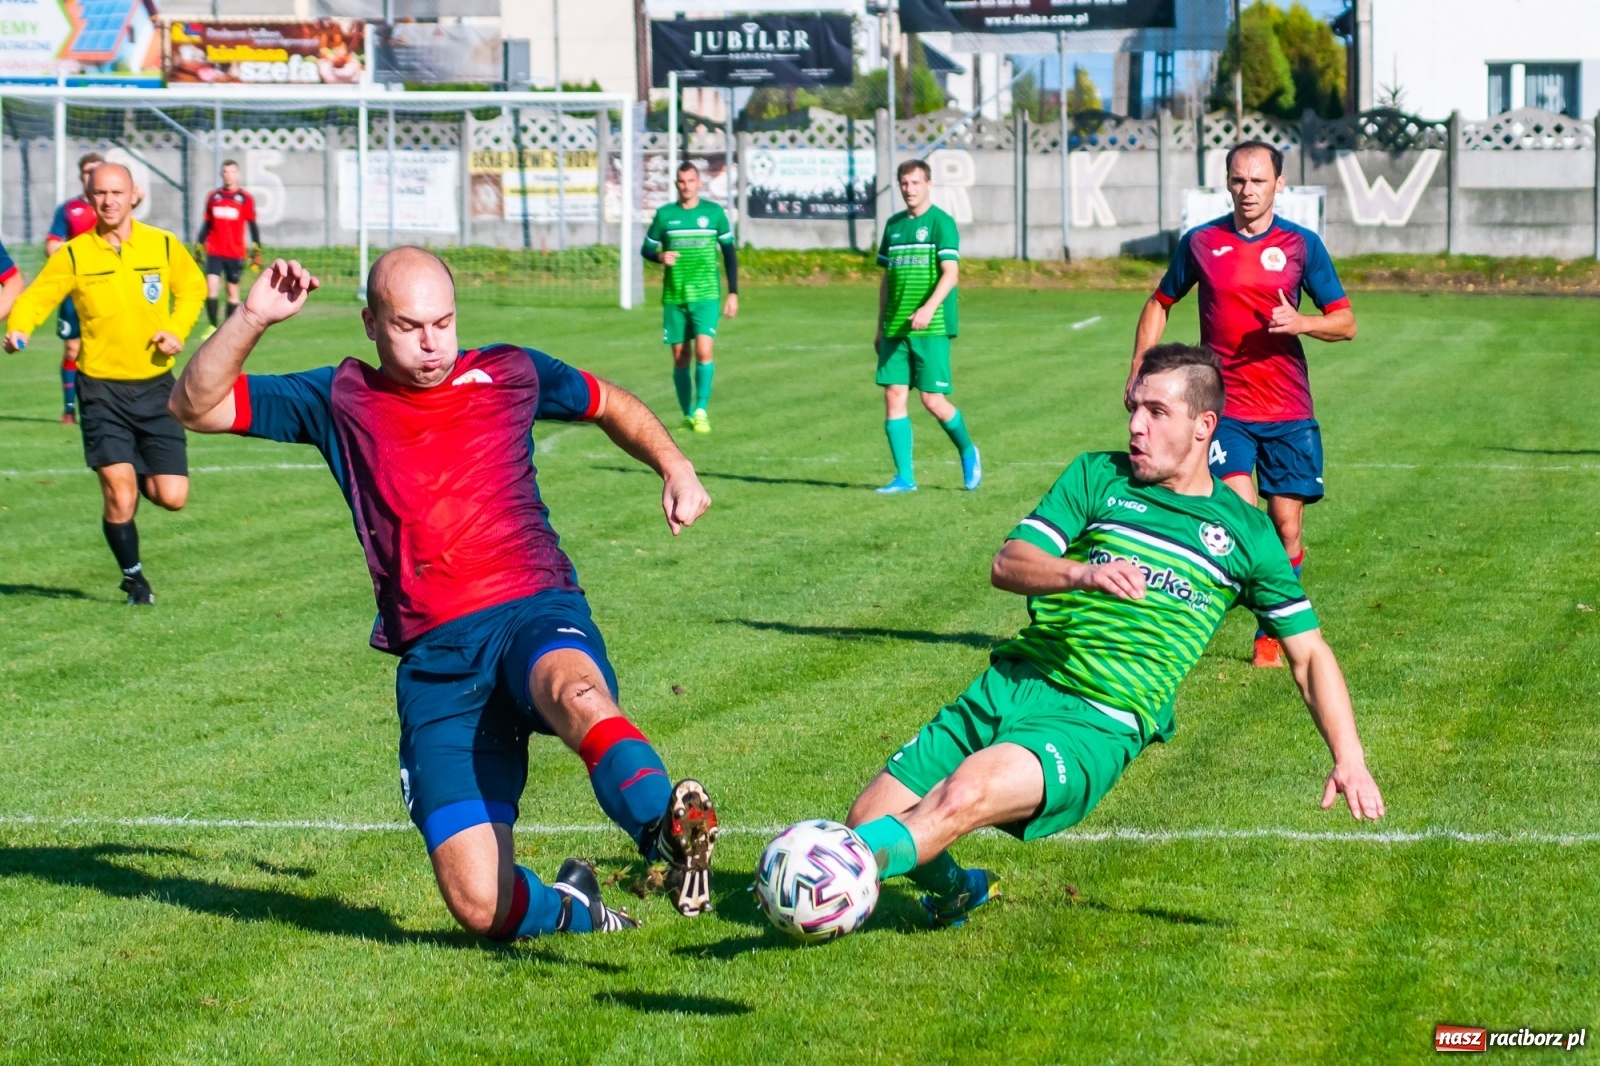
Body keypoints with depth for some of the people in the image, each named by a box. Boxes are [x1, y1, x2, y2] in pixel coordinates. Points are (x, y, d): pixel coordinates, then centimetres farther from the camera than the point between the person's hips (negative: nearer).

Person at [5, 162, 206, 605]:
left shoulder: (164, 246, 0)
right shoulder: (73, 255, -5)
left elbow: (193, 286, 15)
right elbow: (36, 298, -4)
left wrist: (178, 330, -2)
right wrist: (17, 329, -26)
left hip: (155, 385, 2)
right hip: (102, 388, -2)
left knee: (172, 498, -4)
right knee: (119, 493, -11)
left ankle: (140, 477, 33)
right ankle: (133, 577, 15)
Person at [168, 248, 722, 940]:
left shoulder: (507, 375, 15)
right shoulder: (341, 401, 13)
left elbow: (610, 405, 33)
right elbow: (196, 406, 10)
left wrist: (674, 467, 16)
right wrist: (252, 319, -4)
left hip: (536, 615, -1)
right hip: (435, 661, 1)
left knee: (574, 693, -43)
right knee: (481, 909, -11)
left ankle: (667, 830, -62)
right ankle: (569, 908, 19)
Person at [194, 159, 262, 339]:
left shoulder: (246, 199, 1)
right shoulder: (213, 196, 9)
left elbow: (253, 226, 2)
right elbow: (207, 223, 16)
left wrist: (256, 250, -5)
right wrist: (198, 246, 14)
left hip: (236, 254, -1)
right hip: (214, 252, 1)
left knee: (233, 291, 4)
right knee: (211, 288, -11)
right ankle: (212, 327, -2)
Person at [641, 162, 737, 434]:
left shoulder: (715, 212, 3)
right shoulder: (664, 214, 5)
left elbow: (729, 251, 10)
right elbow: (646, 249, 13)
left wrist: (733, 292, 5)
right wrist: (660, 256, -11)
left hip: (706, 294, -2)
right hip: (674, 296, 2)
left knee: (704, 350, -18)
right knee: (680, 357, 4)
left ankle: (701, 410, -9)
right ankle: (688, 414, 16)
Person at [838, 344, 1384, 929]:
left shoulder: (1245, 534, 10)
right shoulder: (1098, 476, 12)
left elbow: (1309, 653, 14)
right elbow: (1007, 564, 0)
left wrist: (1349, 758, 1)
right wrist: (1084, 574, -21)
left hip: (1099, 721, -3)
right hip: (1009, 684, 3)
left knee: (966, 793, -32)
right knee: (871, 817, -6)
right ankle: (956, 890, 23)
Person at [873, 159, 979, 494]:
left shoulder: (941, 222, -5)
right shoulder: (894, 225, 14)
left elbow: (951, 273, -14)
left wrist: (929, 308, -29)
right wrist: (880, 327, 18)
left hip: (931, 328, -6)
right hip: (895, 329, 6)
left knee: (933, 400, -6)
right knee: (894, 396, -1)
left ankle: (967, 451, 21)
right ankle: (904, 477, 3)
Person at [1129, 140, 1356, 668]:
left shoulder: (1302, 244, 2)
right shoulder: (1200, 242, 3)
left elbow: (1345, 322, 5)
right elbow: (1160, 303, 18)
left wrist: (1301, 323, -15)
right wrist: (1139, 371, 10)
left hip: (1289, 412, 1)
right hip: (1225, 408, -1)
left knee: (1286, 530, 1)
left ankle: (1271, 636, 17)